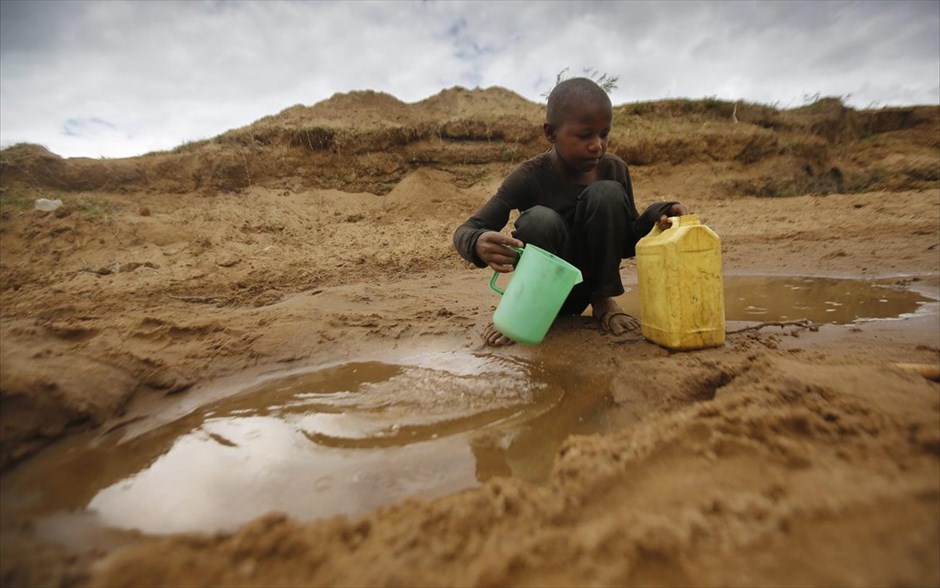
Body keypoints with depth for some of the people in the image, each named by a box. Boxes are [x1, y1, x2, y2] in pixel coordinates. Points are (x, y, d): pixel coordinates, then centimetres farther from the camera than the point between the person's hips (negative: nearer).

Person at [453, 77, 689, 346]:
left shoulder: (615, 169, -6)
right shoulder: (530, 177, -16)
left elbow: (627, 243, 1)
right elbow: (464, 231, -19)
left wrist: (658, 215, -20)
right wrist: (479, 244, -44)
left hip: (589, 283, 3)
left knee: (607, 193, -21)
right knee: (540, 219, -33)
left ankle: (603, 299, -5)